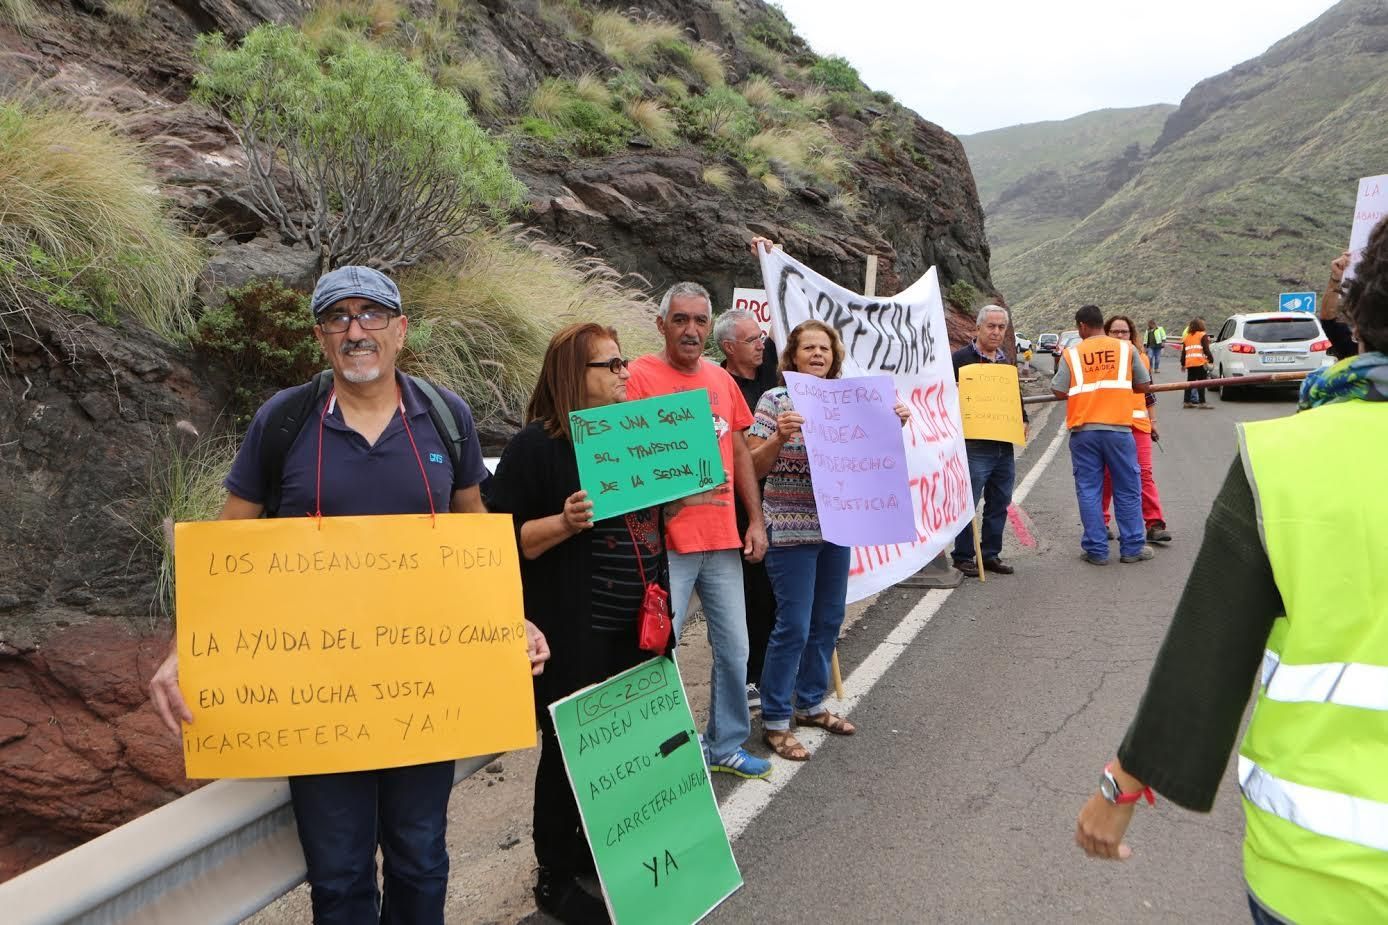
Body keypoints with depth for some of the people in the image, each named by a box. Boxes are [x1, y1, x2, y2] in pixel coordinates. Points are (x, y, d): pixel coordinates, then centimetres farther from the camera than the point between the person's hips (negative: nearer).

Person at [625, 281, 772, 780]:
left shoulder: (722, 379, 11)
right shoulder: (640, 376, -7)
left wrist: (756, 520, 12)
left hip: (723, 537, 6)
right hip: (666, 539, -6)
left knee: (734, 649, 14)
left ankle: (726, 744, 32)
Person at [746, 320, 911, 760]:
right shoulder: (775, 401, -7)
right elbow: (754, 467, -11)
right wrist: (780, 436, -29)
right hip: (791, 529, -6)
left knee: (828, 621, 14)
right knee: (794, 626, -5)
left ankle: (810, 704, 31)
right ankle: (775, 720, 9)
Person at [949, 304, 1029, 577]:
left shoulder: (1006, 362, 18)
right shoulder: (960, 358, -4)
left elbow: (1016, 397, 27)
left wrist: (1024, 422, 10)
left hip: (1005, 446, 7)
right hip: (974, 445, -7)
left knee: (999, 503, 12)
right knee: (967, 503, -3)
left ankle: (991, 554, 23)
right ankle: (962, 556, 8)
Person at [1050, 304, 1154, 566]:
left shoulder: (1071, 354, 2)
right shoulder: (1125, 349, 5)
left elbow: (1059, 391, -4)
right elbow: (1144, 385, 8)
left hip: (1083, 429, 0)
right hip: (1118, 427, 0)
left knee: (1088, 490, 6)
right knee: (1128, 490, 10)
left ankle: (1096, 550, 8)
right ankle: (1132, 548, 14)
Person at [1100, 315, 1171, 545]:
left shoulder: (1141, 358, 13)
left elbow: (1148, 393, 19)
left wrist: (1153, 421, 16)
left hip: (1138, 424, 2)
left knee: (1144, 474, -5)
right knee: (1106, 476, 4)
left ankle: (1154, 524, -5)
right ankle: (1100, 523, 15)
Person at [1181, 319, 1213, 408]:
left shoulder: (1187, 336, 14)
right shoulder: (1203, 335, -2)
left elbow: (1183, 351, 14)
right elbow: (1206, 350, -9)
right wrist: (1211, 360, -4)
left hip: (1189, 363, 6)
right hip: (1200, 362, -6)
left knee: (1190, 382, 11)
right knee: (1201, 382, -4)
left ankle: (1187, 402, 11)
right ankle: (1202, 403, -6)